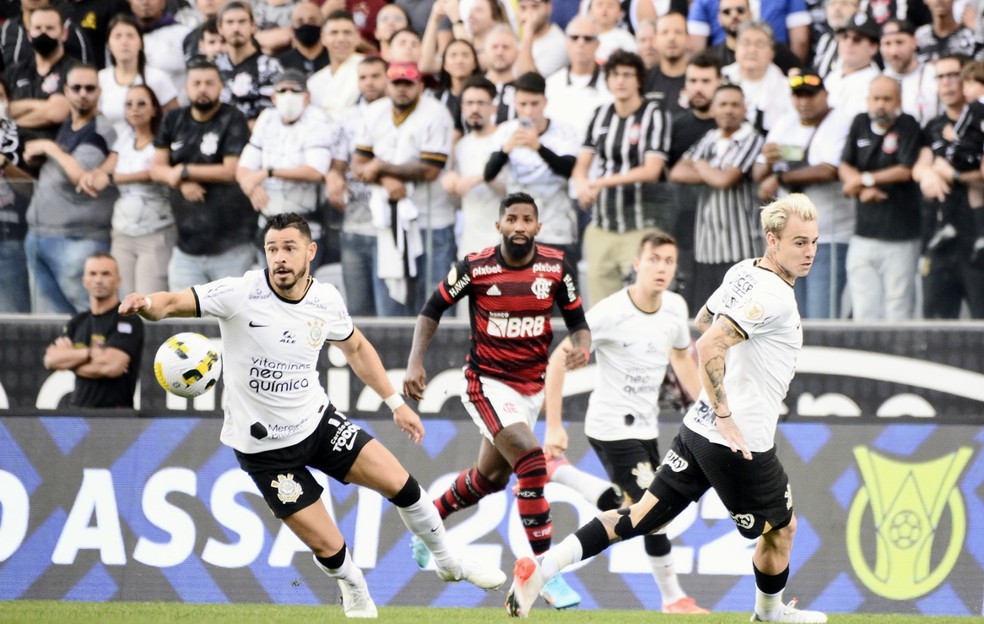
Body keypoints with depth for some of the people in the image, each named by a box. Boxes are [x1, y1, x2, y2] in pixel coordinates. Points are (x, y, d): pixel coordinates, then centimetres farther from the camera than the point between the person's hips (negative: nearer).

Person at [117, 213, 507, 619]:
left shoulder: (326, 300, -6)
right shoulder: (241, 295, -22)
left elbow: (355, 347, 13)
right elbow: (173, 303, -31)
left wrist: (395, 402, 13)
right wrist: (146, 304, -54)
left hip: (317, 420, 4)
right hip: (264, 447, -4)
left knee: (400, 484, -2)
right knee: (328, 547, -4)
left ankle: (448, 563, 25)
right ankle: (356, 597, 31)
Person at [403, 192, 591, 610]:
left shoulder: (555, 267, -7)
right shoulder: (475, 268, -14)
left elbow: (577, 321, 1)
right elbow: (433, 309, 0)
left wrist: (582, 346, -22)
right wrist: (415, 363, -9)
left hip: (531, 387, 5)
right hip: (487, 383, -5)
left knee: (491, 478, 19)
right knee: (531, 463, -22)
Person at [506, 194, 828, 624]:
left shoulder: (743, 271, 8)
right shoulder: (774, 298, -20)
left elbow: (704, 322, 26)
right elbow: (709, 345, -30)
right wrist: (726, 419, -26)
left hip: (698, 427, 8)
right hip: (741, 442, -8)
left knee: (644, 516, 9)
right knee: (780, 527, 16)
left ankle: (541, 568, 0)